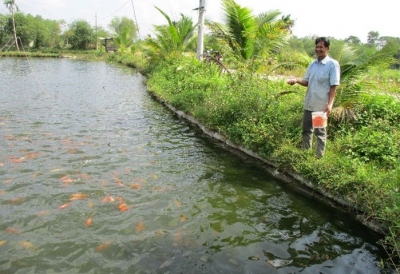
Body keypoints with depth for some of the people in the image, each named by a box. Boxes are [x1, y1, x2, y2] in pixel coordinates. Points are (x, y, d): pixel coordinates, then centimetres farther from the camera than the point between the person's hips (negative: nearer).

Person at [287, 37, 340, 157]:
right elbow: (307, 82, 9)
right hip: (309, 103, 6)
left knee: (320, 132, 7)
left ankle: (319, 156, 20)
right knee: (306, 129, 16)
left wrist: (329, 104, -19)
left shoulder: (333, 64, -10)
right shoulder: (312, 64, 8)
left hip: (322, 105, -6)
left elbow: (333, 86, -12)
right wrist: (297, 80, -12)